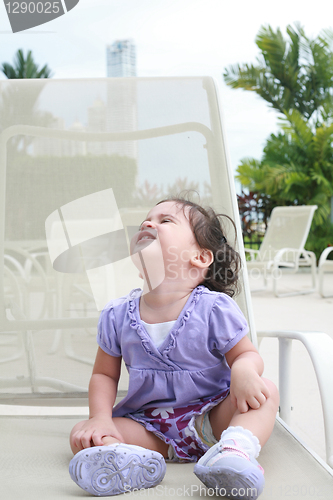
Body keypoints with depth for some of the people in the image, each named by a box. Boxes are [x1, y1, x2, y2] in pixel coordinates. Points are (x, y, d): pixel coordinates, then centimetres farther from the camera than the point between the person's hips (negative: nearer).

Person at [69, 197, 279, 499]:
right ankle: (133, 462, -47)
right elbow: (105, 374, 9)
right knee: (83, 436, -17)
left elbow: (247, 353, -3)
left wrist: (244, 370, -29)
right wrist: (100, 419, -9)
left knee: (266, 392, -25)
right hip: (149, 427, 2)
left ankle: (236, 449, -52)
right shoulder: (117, 316, 1)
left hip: (211, 418, -2)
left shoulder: (215, 308, -8)